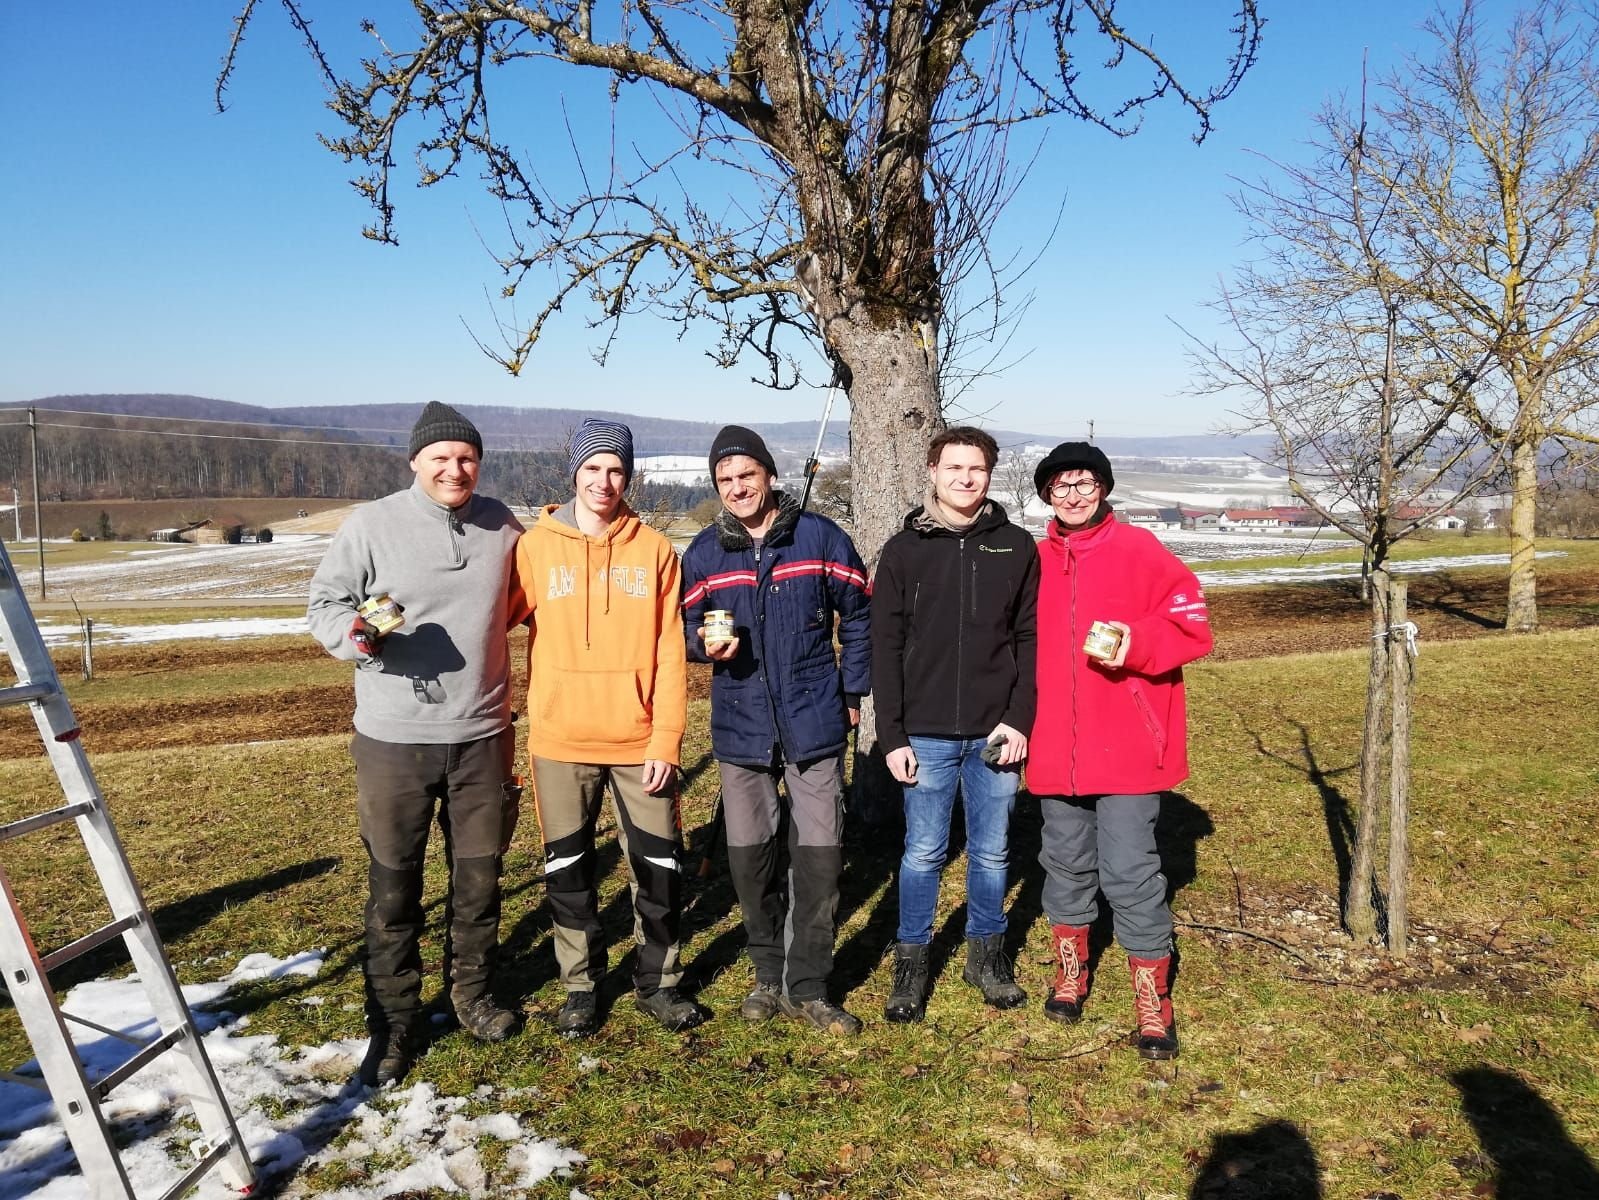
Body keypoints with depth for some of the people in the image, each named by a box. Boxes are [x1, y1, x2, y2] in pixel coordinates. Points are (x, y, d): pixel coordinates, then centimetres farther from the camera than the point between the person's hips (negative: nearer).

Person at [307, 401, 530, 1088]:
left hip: (481, 735, 3)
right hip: (393, 740, -3)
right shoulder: (372, 525, -8)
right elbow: (323, 602, -1)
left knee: (479, 876, 15)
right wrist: (356, 635, -21)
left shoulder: (501, 527, 3)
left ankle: (472, 996, 36)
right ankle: (392, 1024, 22)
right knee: (393, 887, 6)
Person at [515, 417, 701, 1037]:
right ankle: (580, 986, 29)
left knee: (660, 867, 8)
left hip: (640, 742, 0)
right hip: (560, 743, 0)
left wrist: (666, 739, -7)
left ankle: (658, 981, 28)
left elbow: (669, 654, -2)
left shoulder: (655, 550, 0)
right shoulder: (535, 547, -1)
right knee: (568, 871, 12)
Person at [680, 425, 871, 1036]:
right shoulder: (704, 552, 3)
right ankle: (769, 975, 27)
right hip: (740, 727, 2)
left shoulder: (820, 537, -2)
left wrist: (853, 690, 3)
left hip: (814, 724, -2)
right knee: (749, 856, 9)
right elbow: (687, 626, 11)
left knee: (818, 856, 1)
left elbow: (859, 616, 6)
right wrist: (704, 643, -12)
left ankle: (807, 987, 14)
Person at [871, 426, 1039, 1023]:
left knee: (991, 852, 12)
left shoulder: (1016, 546, 4)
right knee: (923, 853, 6)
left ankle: (987, 952, 30)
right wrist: (892, 736, -5)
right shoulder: (904, 549, 1)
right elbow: (886, 649, 0)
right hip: (927, 735, -1)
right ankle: (912, 959, 22)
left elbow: (1030, 639, 3)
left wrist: (1020, 718, -7)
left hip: (995, 733, 1)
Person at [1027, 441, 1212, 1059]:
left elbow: (1193, 628, -8)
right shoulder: (1035, 561, 8)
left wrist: (1135, 643, -24)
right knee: (1065, 865, 16)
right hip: (1056, 748, 5)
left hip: (1125, 749, -4)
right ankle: (1070, 975, 34)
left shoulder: (1140, 551, -4)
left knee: (1130, 873, -3)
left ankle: (1153, 1001, 12)